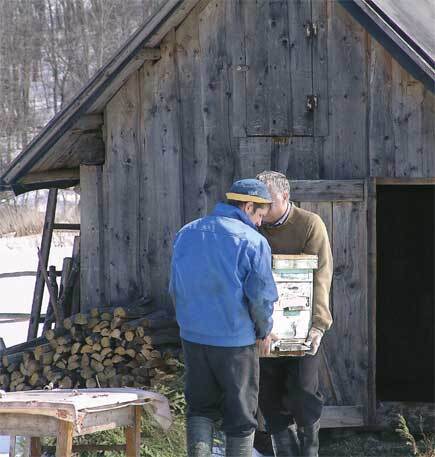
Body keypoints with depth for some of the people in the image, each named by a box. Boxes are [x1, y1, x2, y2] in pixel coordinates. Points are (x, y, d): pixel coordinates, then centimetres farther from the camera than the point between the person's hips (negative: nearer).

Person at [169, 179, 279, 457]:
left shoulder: (186, 234, 7)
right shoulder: (253, 241, -11)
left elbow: (175, 288, 13)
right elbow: (262, 296, -13)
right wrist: (264, 330, 4)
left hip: (193, 337, 5)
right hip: (236, 340, -5)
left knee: (201, 407, 16)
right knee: (241, 414, 7)